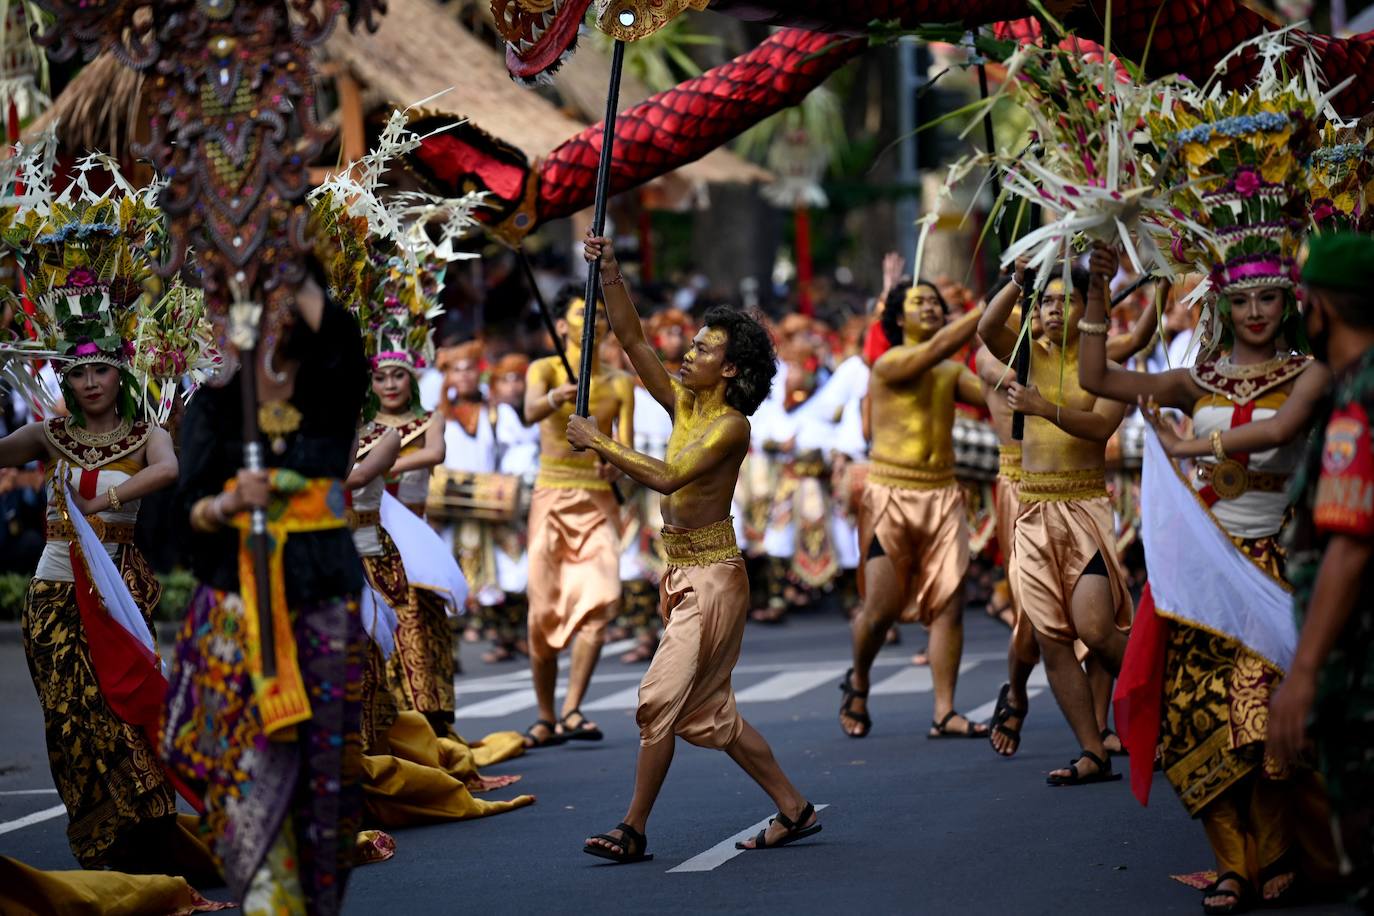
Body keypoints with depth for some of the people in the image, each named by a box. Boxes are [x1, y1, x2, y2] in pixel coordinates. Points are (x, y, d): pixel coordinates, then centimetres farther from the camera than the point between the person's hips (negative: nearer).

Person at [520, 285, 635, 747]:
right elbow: (531, 410, -19)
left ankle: (572, 710, -16)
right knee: (544, 609, -4)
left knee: (600, 596, -18)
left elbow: (626, 449, 6)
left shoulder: (620, 384, 10)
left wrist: (616, 464, -18)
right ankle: (546, 718, 9)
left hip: (600, 501, 2)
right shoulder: (545, 370, 3)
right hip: (552, 496, -2)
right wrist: (557, 397, -42)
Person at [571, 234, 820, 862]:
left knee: (661, 699, -10)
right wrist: (610, 275, -1)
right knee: (709, 709, 11)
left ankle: (633, 832, -4)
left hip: (712, 576, -9)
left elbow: (669, 478, -25)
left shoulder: (732, 426, -14)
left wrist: (600, 444, -19)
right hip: (682, 572, 9)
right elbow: (632, 340, 9)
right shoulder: (683, 404, 9)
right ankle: (794, 810, 19)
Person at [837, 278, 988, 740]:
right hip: (891, 495, -5)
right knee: (881, 608, -4)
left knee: (949, 605, -4)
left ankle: (944, 713, 0)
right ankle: (858, 682, 26)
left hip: (942, 496, 5)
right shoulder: (888, 365, -6)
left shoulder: (951, 372, 10)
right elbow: (938, 347, -23)